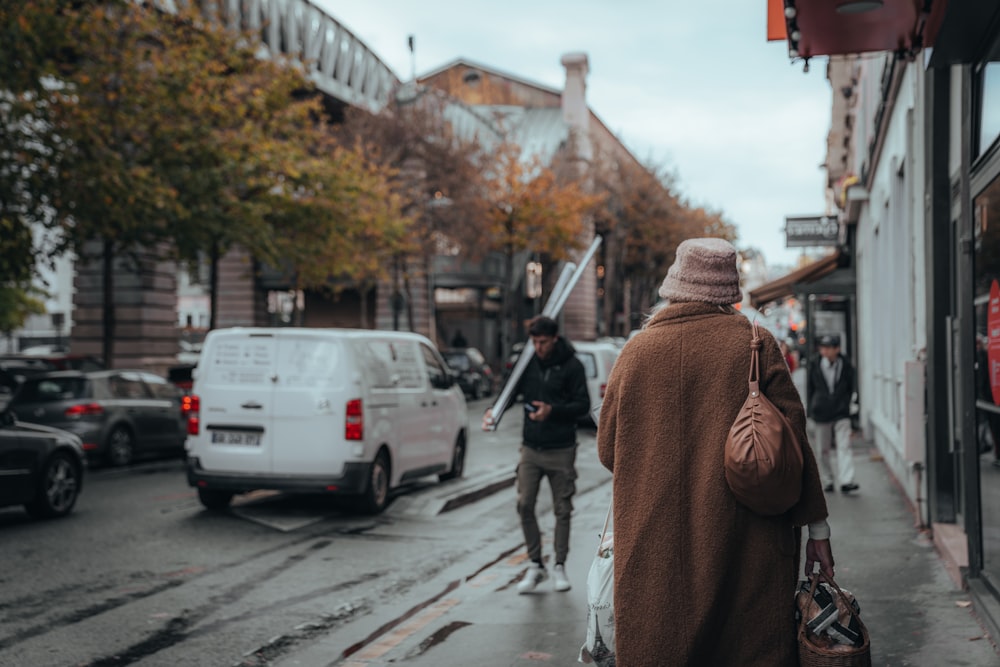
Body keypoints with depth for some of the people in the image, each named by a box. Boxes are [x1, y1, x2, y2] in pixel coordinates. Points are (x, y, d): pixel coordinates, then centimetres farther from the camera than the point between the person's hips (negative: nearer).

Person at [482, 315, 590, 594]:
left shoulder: (571, 366, -7)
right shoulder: (528, 363, 3)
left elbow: (583, 404, -6)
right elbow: (511, 390, 7)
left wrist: (553, 410, -20)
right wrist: (494, 411, -13)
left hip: (561, 449, -3)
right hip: (531, 448, 3)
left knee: (562, 509, 6)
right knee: (524, 504, -4)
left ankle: (559, 566, 19)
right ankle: (535, 565, 9)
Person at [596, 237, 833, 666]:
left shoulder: (636, 352, 0)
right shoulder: (757, 345, -3)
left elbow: (607, 450, 6)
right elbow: (793, 439, -3)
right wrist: (817, 527, 4)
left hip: (653, 550, 1)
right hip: (745, 548, -1)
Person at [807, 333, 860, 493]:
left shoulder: (846, 367, 0)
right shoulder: (814, 367, 1)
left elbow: (850, 389, 11)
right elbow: (809, 390, 8)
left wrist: (844, 405, 4)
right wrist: (813, 409, 3)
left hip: (841, 414, -1)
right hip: (820, 414, 1)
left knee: (844, 447, -12)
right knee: (822, 450, 6)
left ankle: (846, 481, -18)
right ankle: (828, 482, 18)